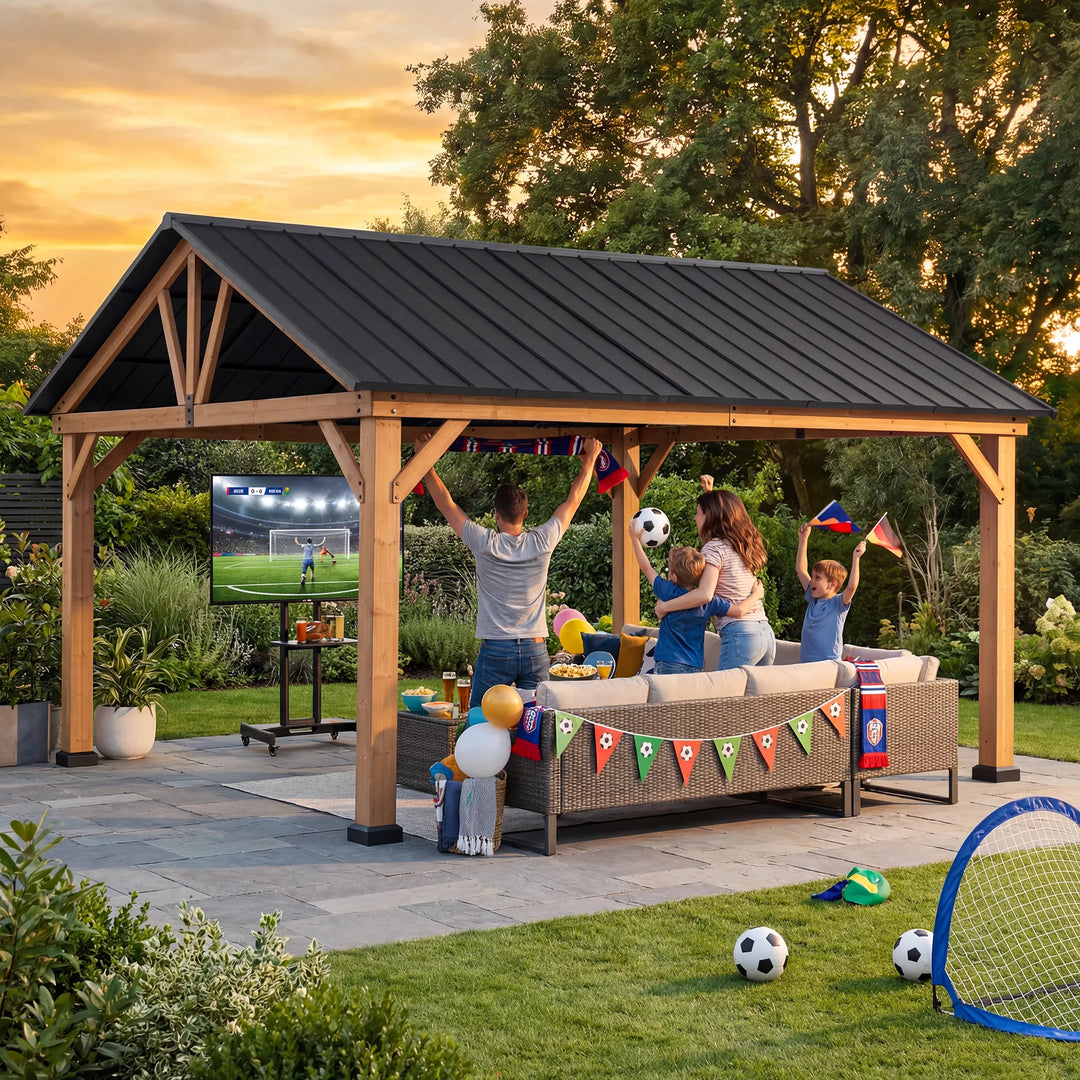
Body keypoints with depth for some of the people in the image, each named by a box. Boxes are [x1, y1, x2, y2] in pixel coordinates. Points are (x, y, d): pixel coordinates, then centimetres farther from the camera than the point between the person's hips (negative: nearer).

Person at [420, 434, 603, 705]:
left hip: (495, 651, -2)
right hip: (535, 650, 2)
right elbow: (573, 500, 13)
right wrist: (589, 459, 25)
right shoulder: (542, 542, -2)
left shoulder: (485, 544, -7)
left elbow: (446, 503, 2)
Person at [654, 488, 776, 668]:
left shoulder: (714, 547, -6)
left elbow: (704, 594, -20)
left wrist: (663, 606, -10)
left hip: (739, 634, -8)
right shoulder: (746, 545, 17)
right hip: (767, 633, 8)